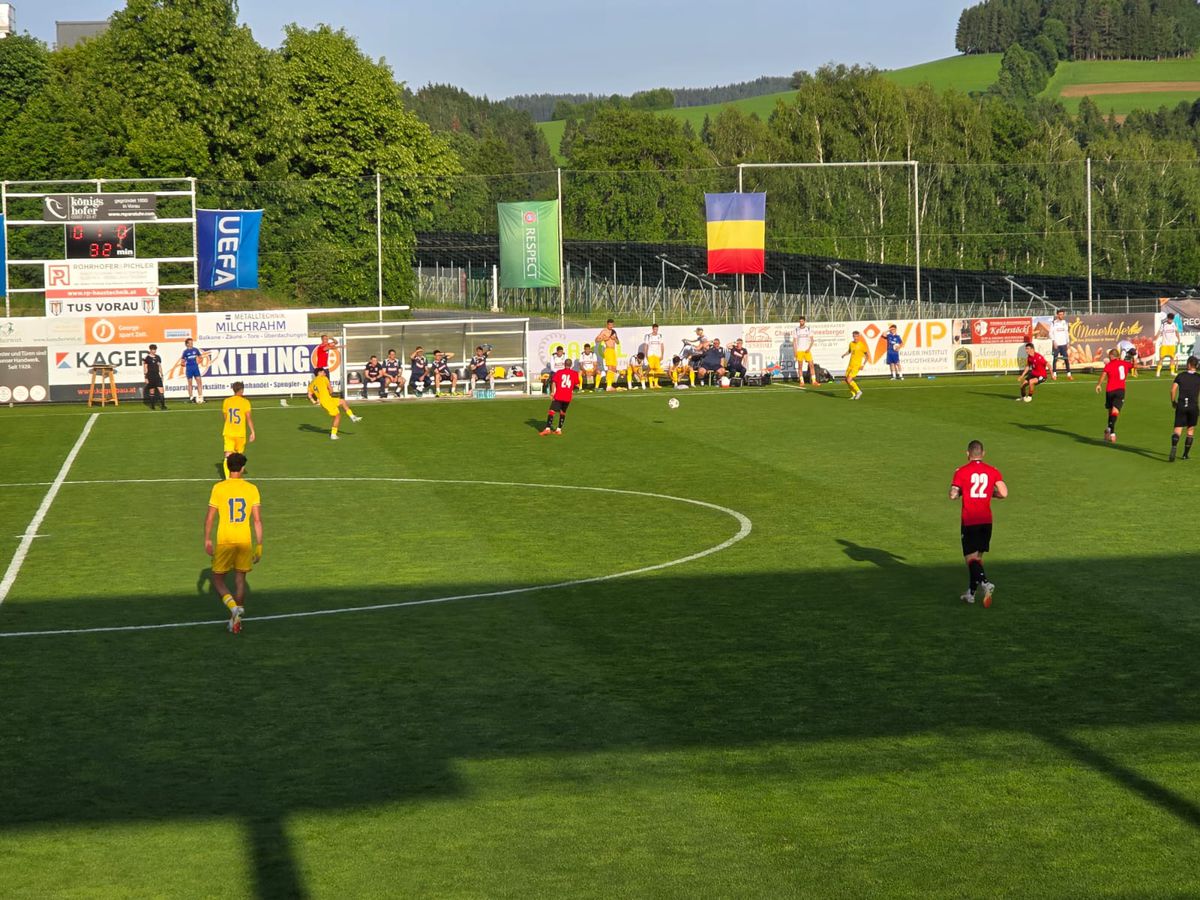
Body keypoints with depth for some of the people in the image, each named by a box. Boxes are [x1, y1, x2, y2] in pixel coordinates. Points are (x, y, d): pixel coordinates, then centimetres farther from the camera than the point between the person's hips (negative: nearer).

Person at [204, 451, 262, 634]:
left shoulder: (219, 488, -5)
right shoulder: (252, 489, -1)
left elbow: (210, 517, -3)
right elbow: (257, 519, -2)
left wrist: (207, 540, 8)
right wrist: (259, 546, 2)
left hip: (224, 541, -2)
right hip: (245, 541, 2)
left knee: (218, 578, 10)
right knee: (240, 580, 13)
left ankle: (234, 608, -14)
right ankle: (236, 619, 14)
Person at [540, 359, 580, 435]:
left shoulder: (559, 372, 3)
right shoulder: (574, 373, 5)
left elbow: (554, 382, -7)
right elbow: (577, 385, 4)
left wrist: (552, 392, -4)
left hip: (558, 396, -2)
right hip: (568, 397, 2)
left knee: (552, 411, -6)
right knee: (563, 412, 20)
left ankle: (547, 428, -20)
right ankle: (559, 429, 18)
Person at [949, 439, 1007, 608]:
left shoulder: (961, 472, -6)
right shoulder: (992, 471, 3)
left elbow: (953, 495, -13)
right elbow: (1004, 493, -4)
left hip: (969, 521, -4)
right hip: (986, 520, 4)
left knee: (970, 558, -3)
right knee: (978, 556, 15)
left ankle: (985, 583, -28)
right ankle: (971, 593, 22)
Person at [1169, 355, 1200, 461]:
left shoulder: (1180, 376, 2)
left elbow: (1173, 390, -2)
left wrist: (1173, 401, 12)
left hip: (1181, 405, 0)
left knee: (1177, 429, -3)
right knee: (1191, 430, 16)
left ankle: (1173, 451, -25)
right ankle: (1186, 454, 19)